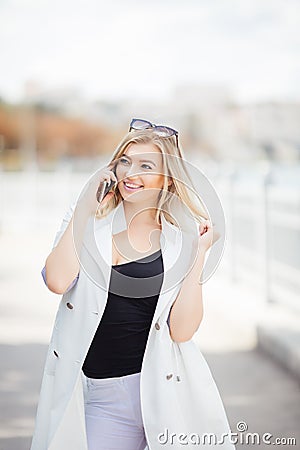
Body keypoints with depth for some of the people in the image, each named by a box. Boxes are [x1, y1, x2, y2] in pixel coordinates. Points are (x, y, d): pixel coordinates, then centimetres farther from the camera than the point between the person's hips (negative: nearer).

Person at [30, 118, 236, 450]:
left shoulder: (181, 237, 0)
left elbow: (182, 331, -9)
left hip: (164, 386, -1)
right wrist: (85, 206, -10)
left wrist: (199, 253, -11)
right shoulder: (88, 218, 4)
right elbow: (58, 281, -15)